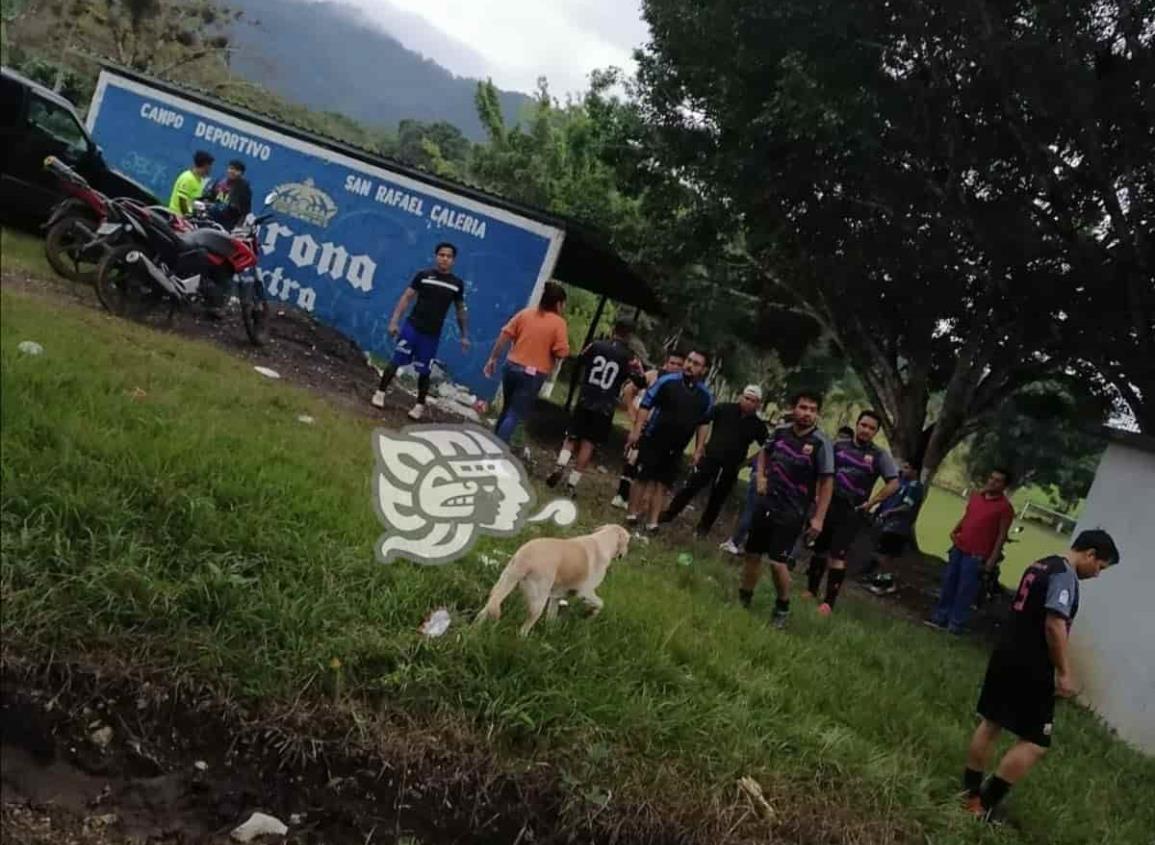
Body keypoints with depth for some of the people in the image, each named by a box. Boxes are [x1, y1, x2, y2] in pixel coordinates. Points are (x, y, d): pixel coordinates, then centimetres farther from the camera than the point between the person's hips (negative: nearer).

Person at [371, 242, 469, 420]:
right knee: (396, 360, -2)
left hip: (432, 334, 1)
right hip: (412, 326, -1)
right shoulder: (423, 275, -3)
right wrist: (394, 320, -8)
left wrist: (464, 335, 10)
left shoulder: (457, 284, 2)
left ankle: (420, 406, 20)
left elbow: (461, 310, 12)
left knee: (424, 371, 8)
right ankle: (380, 393, 13)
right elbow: (407, 297, -1)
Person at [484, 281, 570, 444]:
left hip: (512, 367, 5)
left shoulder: (526, 313, 4)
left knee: (507, 410, 22)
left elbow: (504, 336, 2)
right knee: (514, 415, 2)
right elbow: (561, 353, -15)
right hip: (533, 375, -5)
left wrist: (493, 359, 10)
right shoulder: (558, 323, -9)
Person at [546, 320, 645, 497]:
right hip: (605, 408, -1)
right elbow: (641, 382, -4)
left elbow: (578, 365, 14)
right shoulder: (630, 357, -6)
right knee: (588, 443, 5)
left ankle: (560, 466, -10)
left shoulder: (596, 346, 0)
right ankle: (572, 482, 1)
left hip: (585, 401, 2)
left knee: (572, 436, 13)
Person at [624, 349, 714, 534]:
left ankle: (652, 522, 13)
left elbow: (703, 423, 9)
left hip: (677, 448, 3)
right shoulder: (667, 381, -12)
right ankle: (632, 514, 15)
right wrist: (636, 430, -15)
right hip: (653, 440, -3)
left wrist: (698, 450, 6)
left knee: (663, 484, 7)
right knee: (643, 477, 3)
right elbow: (646, 405, -10)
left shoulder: (705, 396, -2)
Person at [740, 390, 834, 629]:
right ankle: (743, 599, 31)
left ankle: (783, 608, 13)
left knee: (778, 562, -11)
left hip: (792, 513, -5)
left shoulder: (820, 443, -15)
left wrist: (818, 518, -15)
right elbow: (765, 451, 21)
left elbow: (827, 482, -12)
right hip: (767, 505, 5)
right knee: (752, 554, 13)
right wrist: (760, 476, 6)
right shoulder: (780, 432, -1)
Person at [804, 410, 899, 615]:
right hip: (827, 505, 3)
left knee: (838, 557, -6)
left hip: (851, 512, -3)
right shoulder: (838, 445, 5)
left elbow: (893, 483, -5)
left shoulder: (880, 456, -3)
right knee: (819, 550, 13)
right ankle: (811, 590, 28)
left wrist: (871, 502, -8)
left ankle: (829, 602, 0)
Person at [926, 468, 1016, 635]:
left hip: (976, 555, -6)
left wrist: (992, 559, -13)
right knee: (949, 584, 11)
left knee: (964, 590, -3)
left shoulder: (1005, 507, -8)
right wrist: (955, 531, 5)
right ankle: (940, 617, 20)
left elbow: (1002, 535, -9)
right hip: (959, 548, 6)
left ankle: (956, 624, 4)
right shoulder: (976, 496, 11)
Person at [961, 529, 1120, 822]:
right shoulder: (1065, 575, -14)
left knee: (990, 723, 15)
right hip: (1031, 668, -9)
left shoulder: (1040, 566, 15)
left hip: (1006, 655, 9)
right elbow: (1054, 625, -23)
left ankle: (969, 794, 23)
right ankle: (984, 804, -2)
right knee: (1035, 742, -2)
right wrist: (1064, 672, -19)